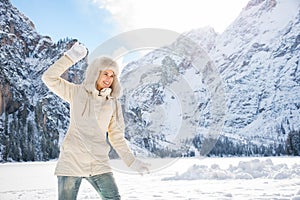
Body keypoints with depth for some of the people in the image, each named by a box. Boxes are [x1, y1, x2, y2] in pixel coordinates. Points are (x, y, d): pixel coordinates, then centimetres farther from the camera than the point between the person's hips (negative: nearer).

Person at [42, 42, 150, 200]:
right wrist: (70, 57, -10)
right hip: (71, 161, -2)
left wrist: (132, 161, 7)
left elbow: (117, 137, 13)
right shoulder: (77, 93, 5)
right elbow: (49, 78, -4)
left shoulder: (112, 103, 9)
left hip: (99, 164, 2)